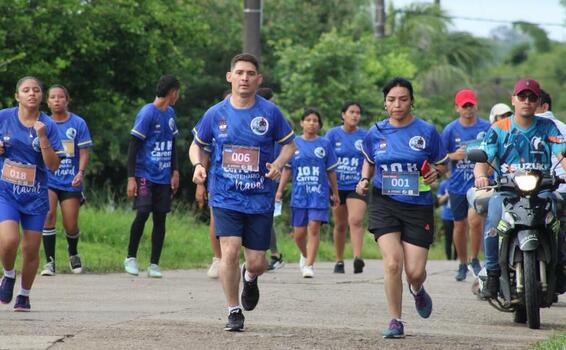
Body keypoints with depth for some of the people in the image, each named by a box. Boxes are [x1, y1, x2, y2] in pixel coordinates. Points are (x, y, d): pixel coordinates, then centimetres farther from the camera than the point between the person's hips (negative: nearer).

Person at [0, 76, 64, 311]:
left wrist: (43, 138, -20)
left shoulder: (48, 126, -3)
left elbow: (54, 166, -9)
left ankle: (24, 295, 27)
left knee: (31, 250, 4)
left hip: (35, 196, 1)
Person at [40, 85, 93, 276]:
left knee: (71, 226, 2)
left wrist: (81, 172, -15)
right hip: (48, 180, 0)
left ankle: (73, 255, 35)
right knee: (49, 214, -22)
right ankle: (50, 261, -14)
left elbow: (84, 152, -1)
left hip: (70, 182, 0)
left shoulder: (78, 123, -1)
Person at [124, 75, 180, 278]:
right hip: (145, 175, -7)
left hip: (164, 177, 7)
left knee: (160, 218, 3)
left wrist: (175, 172, 15)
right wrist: (131, 178, -15)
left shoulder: (170, 114, 12)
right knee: (143, 212, -16)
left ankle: (154, 265, 7)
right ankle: (131, 258, 0)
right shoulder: (147, 113, -10)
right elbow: (133, 146, -11)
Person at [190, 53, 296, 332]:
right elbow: (197, 145, 14)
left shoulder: (270, 112, -3)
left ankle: (250, 278, 41)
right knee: (230, 251, -15)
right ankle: (234, 311, 1)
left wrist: (278, 164, -12)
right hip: (225, 196, 0)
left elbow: (290, 144, 8)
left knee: (256, 262, 2)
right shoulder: (216, 114, 0)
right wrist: (198, 165, -7)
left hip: (260, 198, 0)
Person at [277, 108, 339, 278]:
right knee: (299, 232, 5)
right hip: (299, 194, 1)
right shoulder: (294, 143, 5)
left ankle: (309, 265, -10)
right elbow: (287, 169, 9)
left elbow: (331, 171, 9)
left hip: (319, 194, -1)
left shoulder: (325, 144, 4)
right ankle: (305, 255, 34)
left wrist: (335, 193, 13)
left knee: (314, 227, -13)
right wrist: (280, 190, 4)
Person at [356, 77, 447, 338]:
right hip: (384, 203, 1)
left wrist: (435, 172, -15)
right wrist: (364, 181, 2)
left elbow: (441, 164, 8)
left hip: (418, 206, -1)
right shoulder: (375, 133, 3)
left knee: (415, 271, -2)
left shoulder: (427, 132, -3)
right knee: (392, 262, -16)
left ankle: (417, 290, 37)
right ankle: (395, 321, -2)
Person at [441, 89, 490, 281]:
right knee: (460, 225, 9)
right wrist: (454, 156, -13)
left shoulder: (486, 128, 1)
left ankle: (475, 260, 0)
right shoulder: (451, 129, 2)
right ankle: (462, 264, 28)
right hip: (457, 184, 2)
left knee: (474, 219, -20)